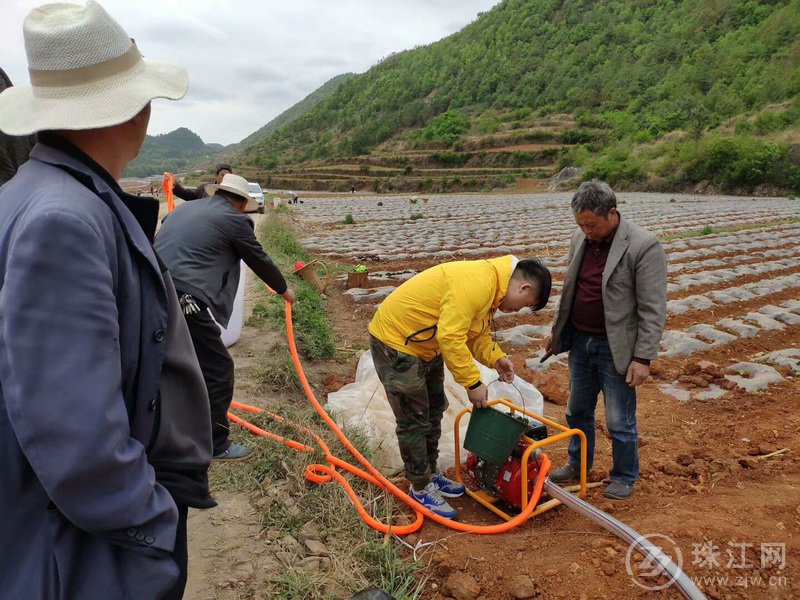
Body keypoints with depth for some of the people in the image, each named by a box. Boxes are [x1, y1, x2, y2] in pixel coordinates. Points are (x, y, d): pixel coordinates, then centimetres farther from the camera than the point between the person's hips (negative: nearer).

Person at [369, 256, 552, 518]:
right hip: (396, 342, -11)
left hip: (425, 345, 11)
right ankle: (420, 487, 18)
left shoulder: (490, 285, 4)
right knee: (415, 421, 0)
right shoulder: (476, 283, -29)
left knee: (433, 411, 20)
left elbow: (477, 331, 14)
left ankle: (430, 474, 37)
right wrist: (473, 383, -23)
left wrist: (496, 358, -2)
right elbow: (450, 338, -32)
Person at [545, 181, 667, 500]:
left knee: (620, 421, 7)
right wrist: (557, 331, 16)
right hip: (579, 342, 6)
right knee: (578, 410, 19)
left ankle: (625, 476, 29)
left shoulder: (644, 246, -17)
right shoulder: (580, 238, 3)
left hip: (615, 348, -6)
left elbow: (653, 309, -16)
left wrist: (643, 358, -17)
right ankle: (578, 462, 40)